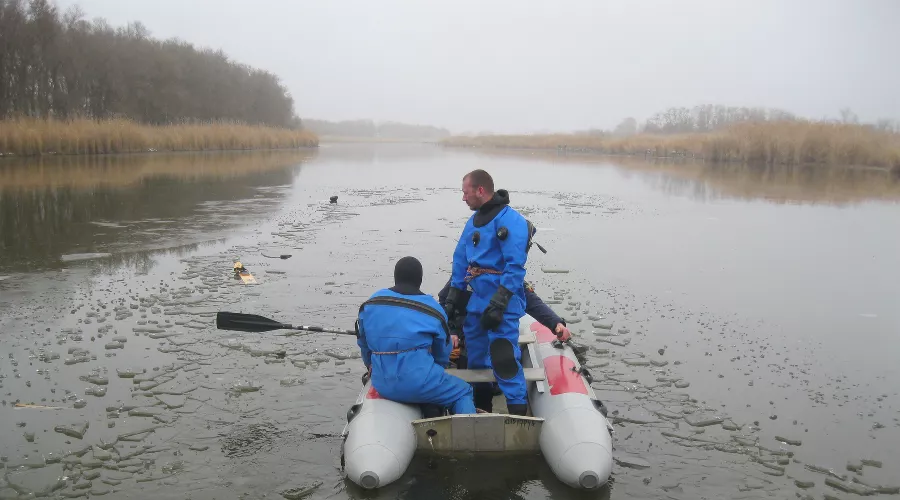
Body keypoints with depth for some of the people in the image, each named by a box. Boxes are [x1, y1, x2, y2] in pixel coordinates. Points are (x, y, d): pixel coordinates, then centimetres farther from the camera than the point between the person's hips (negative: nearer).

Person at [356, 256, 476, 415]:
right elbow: (443, 353, 11)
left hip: (382, 385, 5)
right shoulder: (432, 308, 0)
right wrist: (434, 373, 31)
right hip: (419, 383, -5)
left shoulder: (370, 304, 7)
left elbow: (363, 343, 19)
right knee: (463, 392, 13)